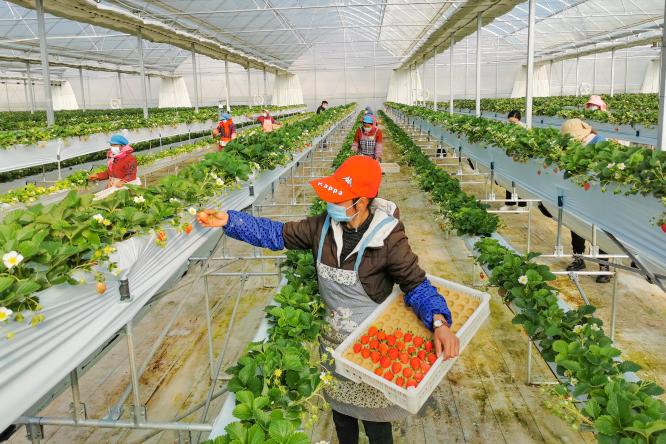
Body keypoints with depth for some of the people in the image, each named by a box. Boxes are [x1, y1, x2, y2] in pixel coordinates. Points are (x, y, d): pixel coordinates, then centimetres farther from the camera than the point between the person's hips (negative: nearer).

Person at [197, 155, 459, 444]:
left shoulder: (389, 238, -25)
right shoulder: (323, 226, -12)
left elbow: (416, 284, -18)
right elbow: (276, 234, -4)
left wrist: (440, 323, -35)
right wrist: (227, 220, -11)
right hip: (333, 341, 5)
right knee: (341, 410, 27)